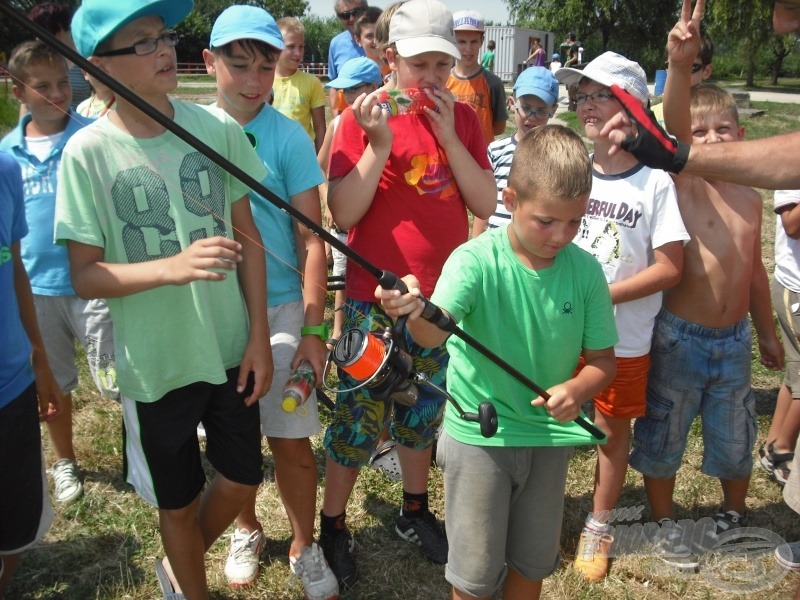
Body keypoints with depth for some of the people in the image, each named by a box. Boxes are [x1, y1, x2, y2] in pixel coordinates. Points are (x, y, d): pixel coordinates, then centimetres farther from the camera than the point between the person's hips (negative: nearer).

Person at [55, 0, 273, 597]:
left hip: (231, 348, 2)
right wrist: (172, 266, -30)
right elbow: (84, 276, -12)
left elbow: (248, 237, 1)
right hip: (155, 363, -2)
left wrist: (259, 338, -1)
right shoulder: (87, 152, -13)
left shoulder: (217, 128, -8)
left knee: (241, 479, 15)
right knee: (179, 501, 15)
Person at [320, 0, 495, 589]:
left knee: (423, 411, 18)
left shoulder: (463, 119, 3)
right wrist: (379, 144, -24)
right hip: (374, 301, -4)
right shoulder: (363, 117, -9)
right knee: (359, 416, 5)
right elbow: (343, 213, -14)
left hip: (442, 296, 4)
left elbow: (486, 204, -4)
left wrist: (449, 137, -13)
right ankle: (333, 525, 25)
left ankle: (415, 511, 38)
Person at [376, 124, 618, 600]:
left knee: (534, 560, 20)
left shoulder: (585, 271, -8)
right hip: (479, 433, -3)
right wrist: (416, 314, -59)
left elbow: (603, 360, -1)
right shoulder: (477, 259, -19)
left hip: (550, 434, 4)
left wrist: (578, 388, -23)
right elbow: (435, 332, -35)